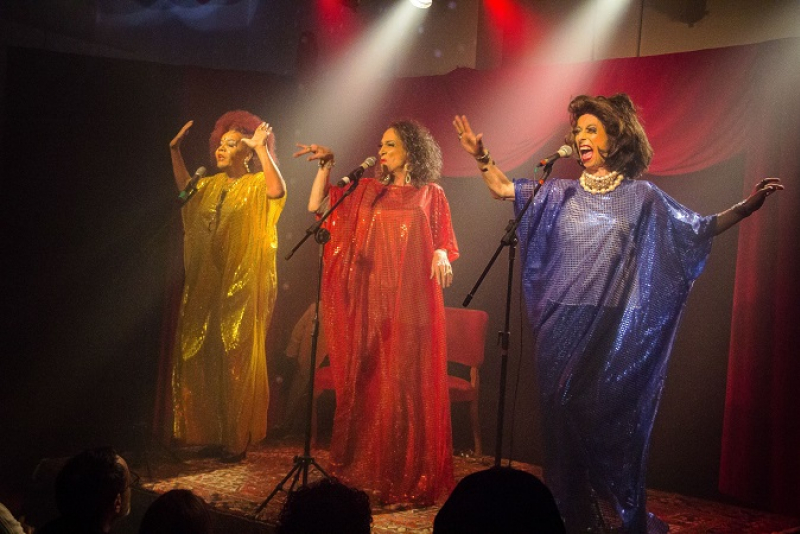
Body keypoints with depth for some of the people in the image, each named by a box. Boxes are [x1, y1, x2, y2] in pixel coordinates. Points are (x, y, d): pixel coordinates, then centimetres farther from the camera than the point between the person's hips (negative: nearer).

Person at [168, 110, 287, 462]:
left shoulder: (258, 186, -6)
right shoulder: (214, 185, 13)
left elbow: (279, 189, -28)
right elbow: (185, 188, 31)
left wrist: (261, 147, -31)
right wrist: (175, 151, 23)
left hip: (242, 287, -7)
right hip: (206, 286, 7)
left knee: (236, 363, -1)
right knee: (201, 359, 9)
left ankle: (236, 439, 8)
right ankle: (209, 433, 22)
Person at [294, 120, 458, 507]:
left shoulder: (431, 194, 7)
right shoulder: (367, 190, 14)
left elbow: (443, 243, 7)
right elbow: (317, 206, 10)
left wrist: (441, 256, -15)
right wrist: (326, 166, 3)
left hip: (411, 301, -3)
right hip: (370, 300, 3)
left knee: (405, 387, -5)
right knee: (366, 384, 5)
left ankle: (407, 481, 3)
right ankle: (365, 472, 16)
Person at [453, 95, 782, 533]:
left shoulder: (640, 197, 5)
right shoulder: (561, 194, 11)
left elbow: (700, 229, 6)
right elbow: (502, 189, 12)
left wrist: (747, 206, -5)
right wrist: (482, 158, -4)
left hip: (615, 331, -2)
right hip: (563, 329, 2)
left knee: (610, 418, -3)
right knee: (564, 419, 3)